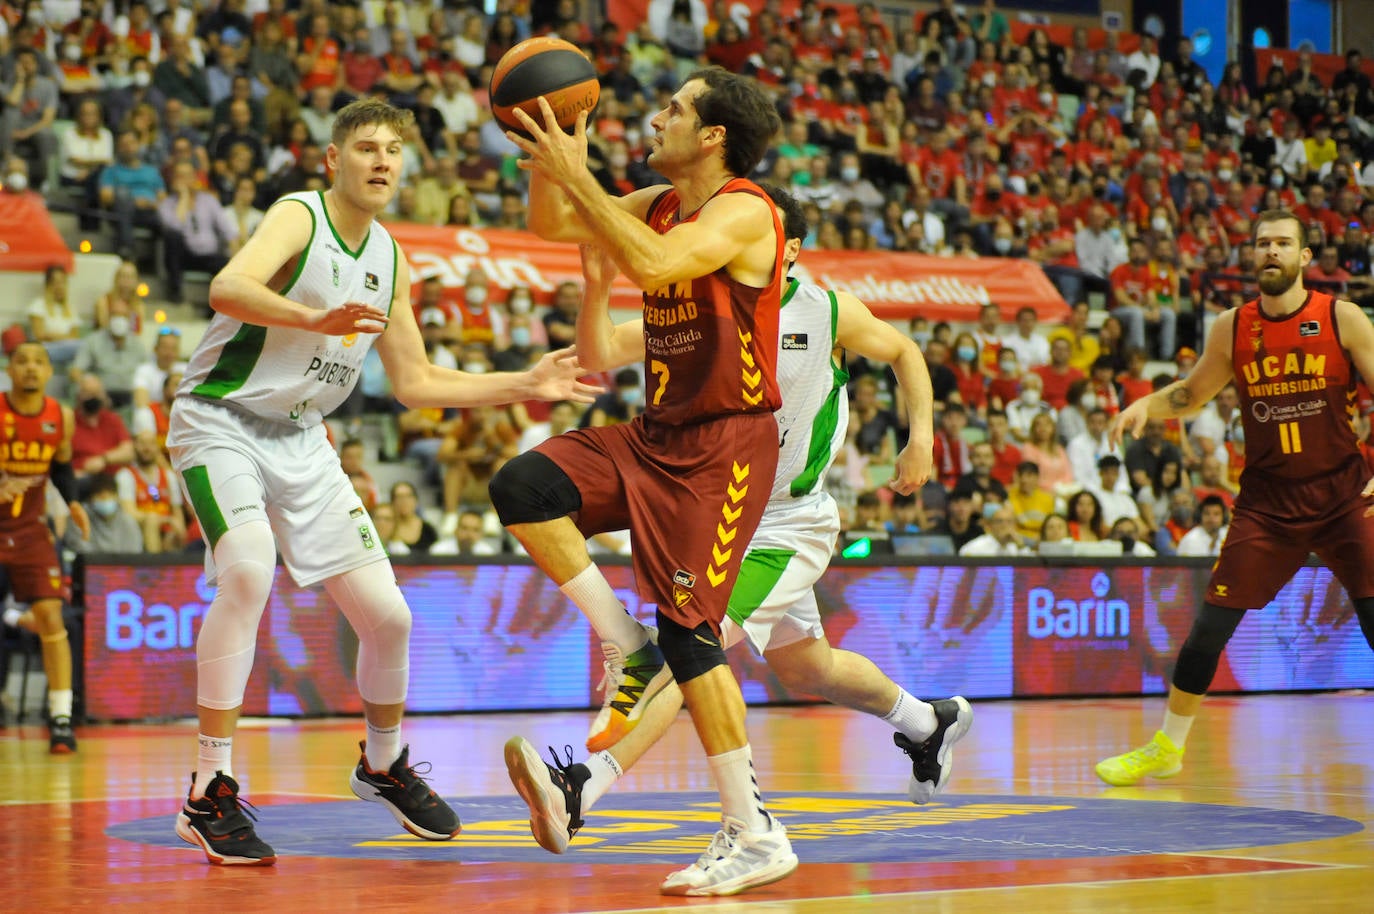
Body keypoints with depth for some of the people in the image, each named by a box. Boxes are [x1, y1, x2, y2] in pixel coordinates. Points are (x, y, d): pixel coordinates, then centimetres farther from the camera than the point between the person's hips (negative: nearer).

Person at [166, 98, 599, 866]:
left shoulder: (389, 261, 6)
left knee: (387, 614, 3)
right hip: (220, 422, -7)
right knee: (248, 572, -32)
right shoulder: (299, 217, -16)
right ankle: (210, 795, -25)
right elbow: (228, 289, -37)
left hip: (300, 439, 7)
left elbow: (416, 384, 14)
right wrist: (317, 320, -54)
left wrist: (526, 385, 8)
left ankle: (385, 764, 32)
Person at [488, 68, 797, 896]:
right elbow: (550, 223, 17)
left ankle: (756, 835, -5)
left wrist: (576, 175, -28)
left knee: (689, 625, -12)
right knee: (523, 486, -9)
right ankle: (631, 652, 2)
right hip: (658, 433, 8)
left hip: (725, 444, -8)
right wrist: (548, 154, 0)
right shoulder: (659, 203, 11)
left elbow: (655, 266, -32)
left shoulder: (743, 212, -15)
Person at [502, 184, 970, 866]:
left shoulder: (829, 313, -9)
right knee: (804, 666, 22)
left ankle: (581, 789, -34)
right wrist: (597, 282, -35)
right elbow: (602, 351, -17)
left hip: (789, 529, -6)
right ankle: (930, 724, 49)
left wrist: (921, 440, -1)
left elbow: (903, 352, 9)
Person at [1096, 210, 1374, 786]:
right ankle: (1166, 747, 14)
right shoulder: (1233, 328, 4)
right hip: (1266, 501, 2)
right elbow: (1192, 393, 17)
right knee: (1211, 623, -2)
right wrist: (1146, 406, -3)